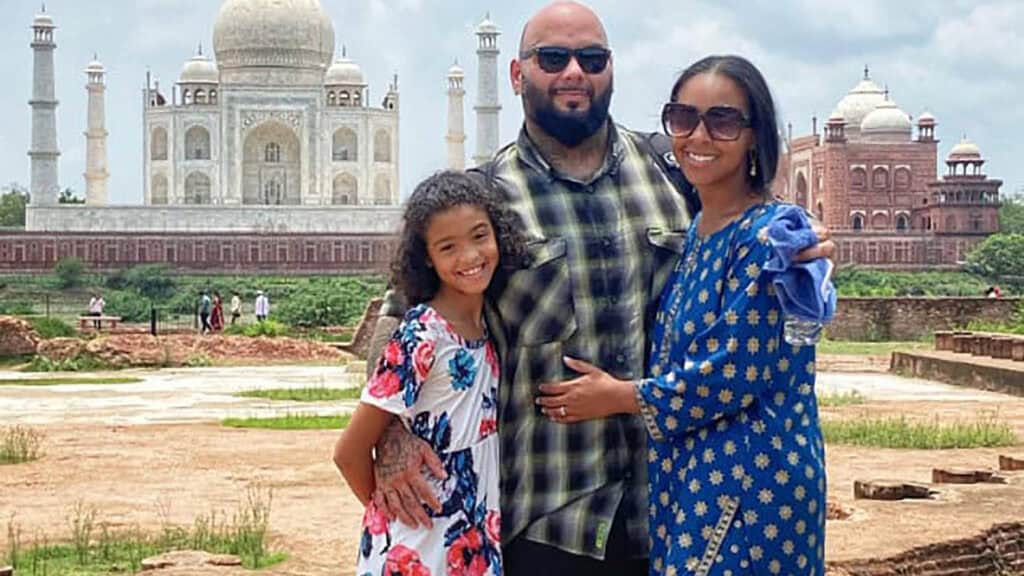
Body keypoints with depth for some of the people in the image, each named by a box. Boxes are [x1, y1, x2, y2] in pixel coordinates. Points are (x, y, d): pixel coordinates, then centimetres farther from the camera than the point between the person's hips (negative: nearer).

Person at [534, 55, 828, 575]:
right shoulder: (690, 236, 12)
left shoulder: (771, 234, -13)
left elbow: (735, 371, -18)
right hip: (686, 479, 8)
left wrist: (620, 396, -7)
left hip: (752, 484, -8)